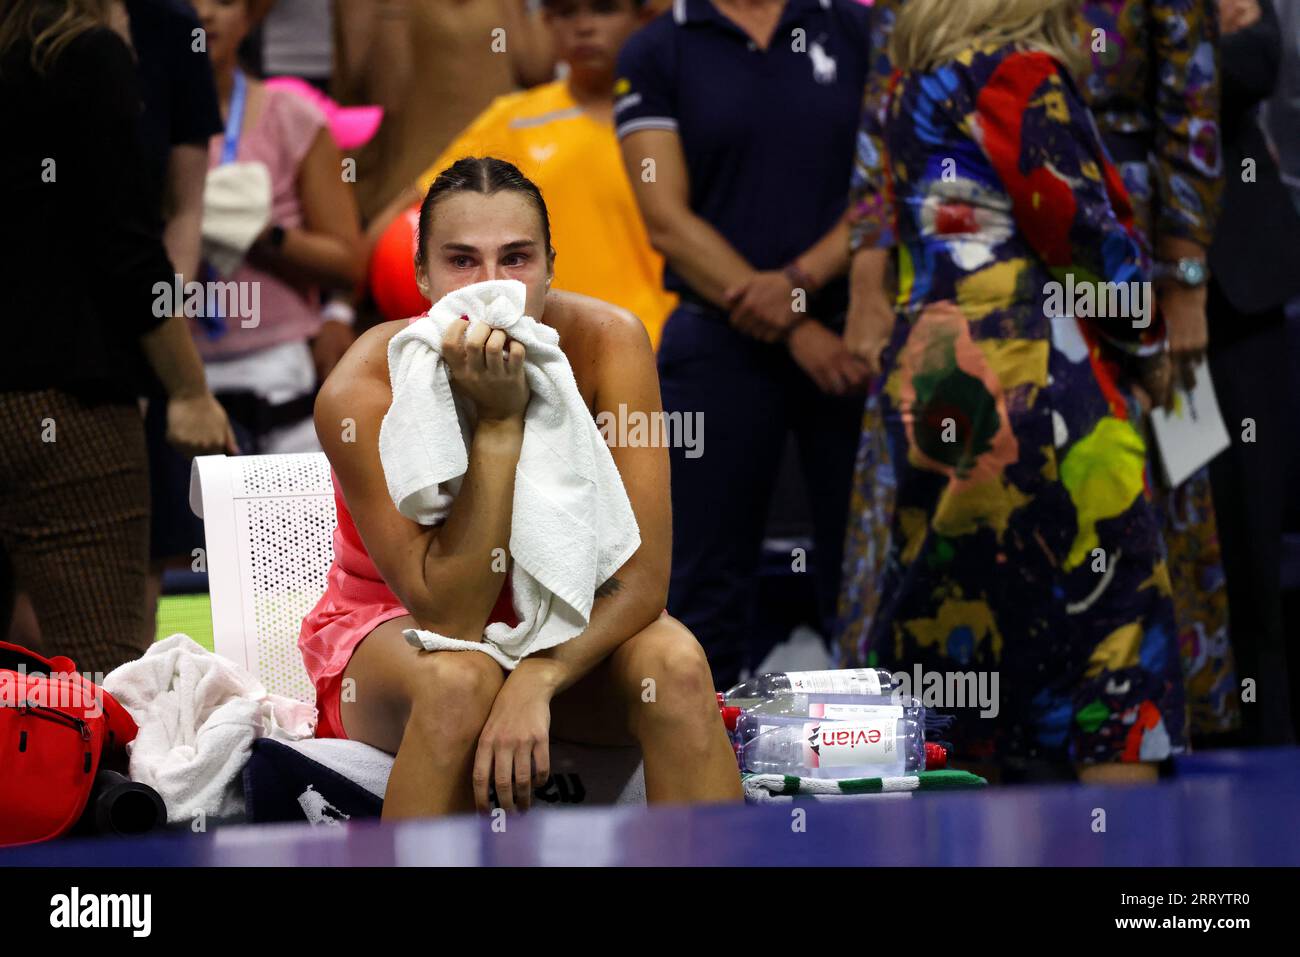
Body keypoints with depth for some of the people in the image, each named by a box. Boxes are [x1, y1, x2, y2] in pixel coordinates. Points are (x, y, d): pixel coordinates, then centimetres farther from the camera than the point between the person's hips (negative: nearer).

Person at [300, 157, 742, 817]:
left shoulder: (606, 343, -20)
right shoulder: (360, 391, -25)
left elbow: (642, 578, -20)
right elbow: (449, 615, -26)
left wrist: (536, 680, -37)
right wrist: (499, 420, -33)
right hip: (393, 630, -2)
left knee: (675, 663, -29)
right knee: (459, 679, -36)